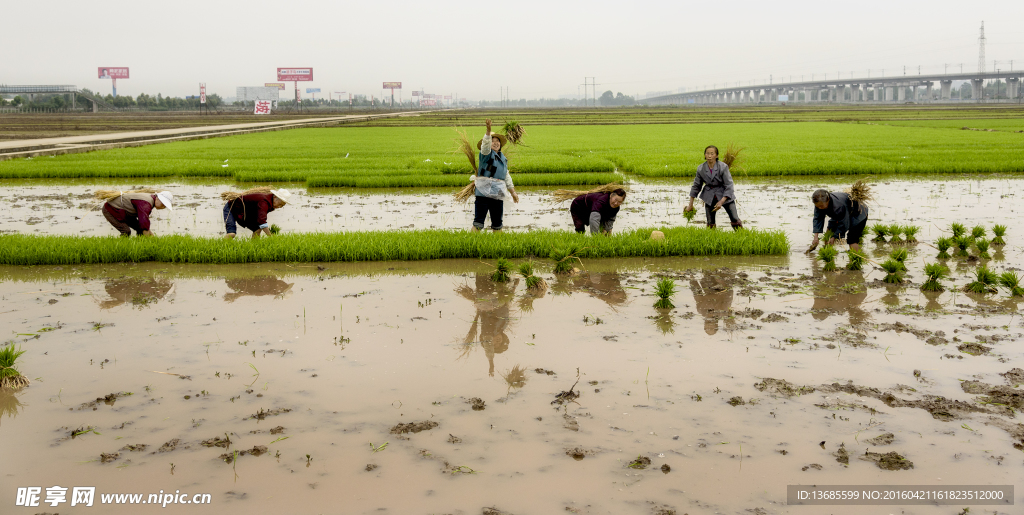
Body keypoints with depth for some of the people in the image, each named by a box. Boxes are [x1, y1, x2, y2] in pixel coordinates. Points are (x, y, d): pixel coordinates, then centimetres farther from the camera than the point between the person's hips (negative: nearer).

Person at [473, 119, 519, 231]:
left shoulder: (503, 158, 20)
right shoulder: (486, 153, 2)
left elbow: (507, 177, 26)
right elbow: (486, 144, -21)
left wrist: (513, 192, 26)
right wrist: (488, 130, -37)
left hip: (498, 194, 6)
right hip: (483, 192, -6)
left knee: (497, 222, 8)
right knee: (479, 219, -10)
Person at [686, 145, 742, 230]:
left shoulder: (723, 167, -18)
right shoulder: (700, 169, -9)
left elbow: (729, 186, -15)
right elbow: (696, 186, 4)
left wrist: (721, 202, -24)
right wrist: (690, 205, 6)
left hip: (725, 195, -2)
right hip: (709, 197, 2)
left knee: (735, 220, -7)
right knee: (710, 224, 2)